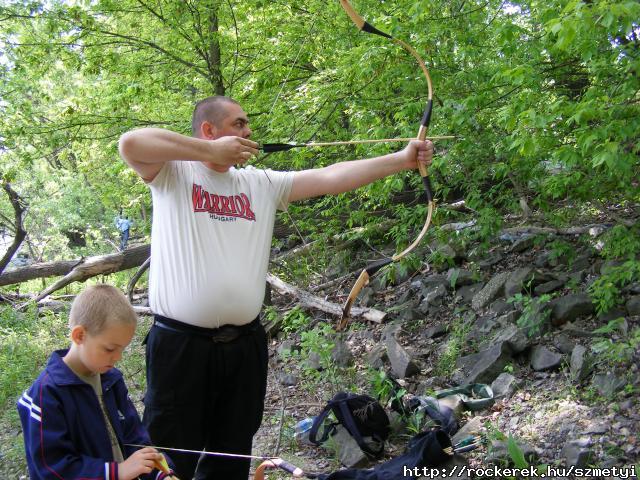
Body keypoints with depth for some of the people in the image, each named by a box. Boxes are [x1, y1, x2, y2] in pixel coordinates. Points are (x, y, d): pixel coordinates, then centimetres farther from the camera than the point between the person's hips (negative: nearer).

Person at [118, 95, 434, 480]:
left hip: (245, 346, 5)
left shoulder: (261, 184, 11)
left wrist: (402, 159, 1)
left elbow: (331, 178, 6)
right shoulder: (173, 174, -1)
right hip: (180, 345, -5)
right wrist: (211, 151, -15)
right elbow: (130, 144, -19)